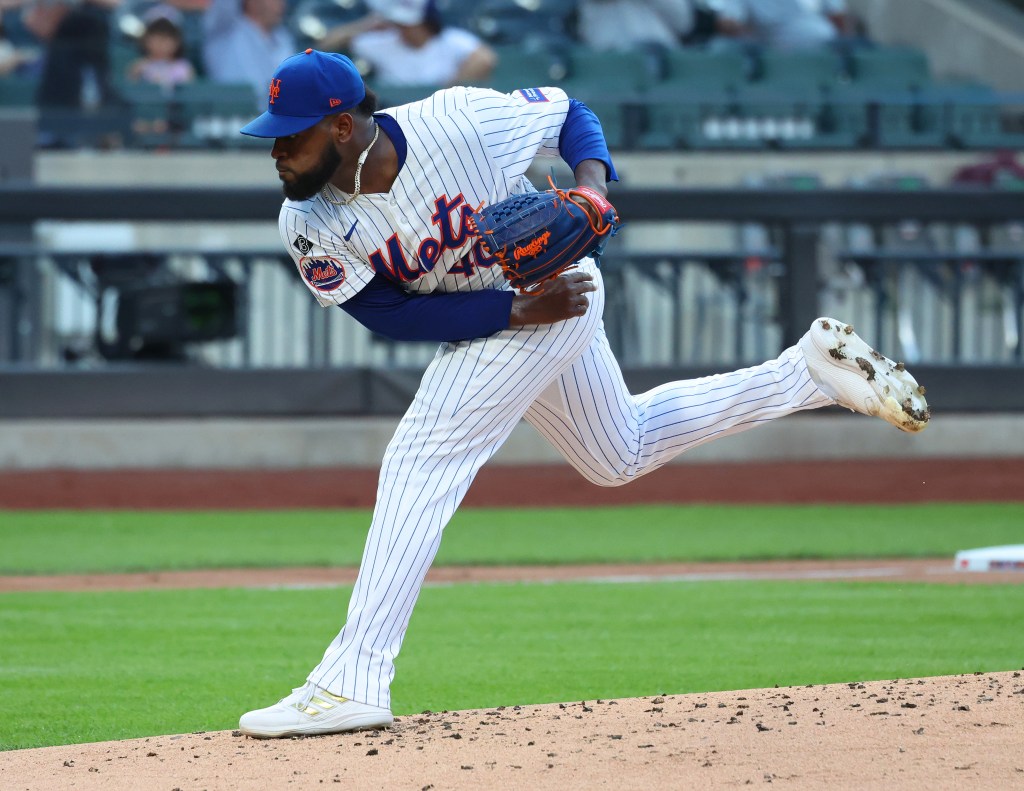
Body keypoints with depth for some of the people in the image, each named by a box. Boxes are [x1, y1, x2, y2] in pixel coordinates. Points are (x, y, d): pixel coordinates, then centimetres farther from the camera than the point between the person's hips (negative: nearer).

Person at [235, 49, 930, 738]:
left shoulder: (457, 123, -29)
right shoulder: (310, 226, -18)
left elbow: (568, 112, -10)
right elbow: (391, 317, -18)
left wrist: (592, 180, -29)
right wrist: (521, 311, -28)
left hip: (553, 289, -7)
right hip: (484, 318, 7)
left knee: (422, 459, -17)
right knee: (621, 456, 24)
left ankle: (352, 684, -17)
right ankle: (811, 370, 35)